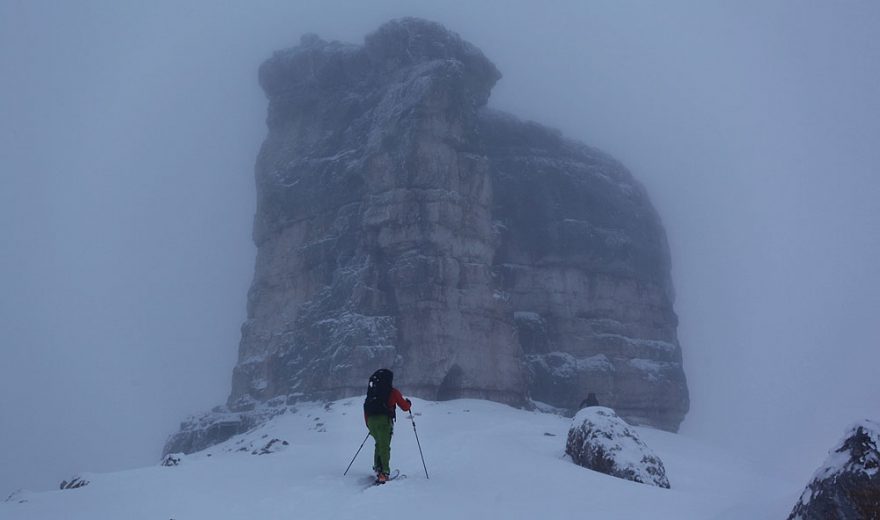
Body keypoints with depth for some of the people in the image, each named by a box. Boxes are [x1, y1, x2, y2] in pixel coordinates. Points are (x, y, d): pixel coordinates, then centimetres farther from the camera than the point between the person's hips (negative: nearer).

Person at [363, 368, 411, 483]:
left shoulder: (371, 392, 18)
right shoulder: (393, 392, 5)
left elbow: (366, 408, 17)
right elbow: (405, 407, 8)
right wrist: (408, 403, 31)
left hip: (371, 420, 5)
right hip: (384, 420, -5)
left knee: (379, 444, 22)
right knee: (385, 446, -6)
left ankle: (377, 467, 14)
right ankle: (384, 472, -18)